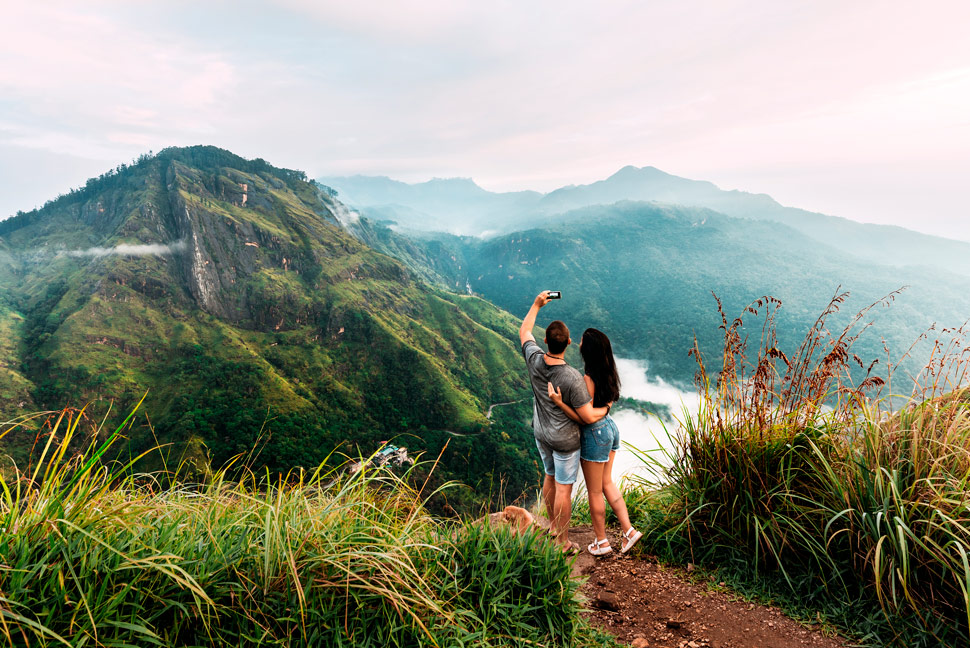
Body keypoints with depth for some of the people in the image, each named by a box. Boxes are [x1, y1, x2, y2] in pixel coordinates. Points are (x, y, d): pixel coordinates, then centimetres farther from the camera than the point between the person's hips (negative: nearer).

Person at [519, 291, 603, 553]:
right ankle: (563, 542, 26)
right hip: (564, 441, -6)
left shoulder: (534, 360, -18)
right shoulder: (572, 378, -33)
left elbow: (523, 331, 3)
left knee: (550, 477, 27)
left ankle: (553, 526, 47)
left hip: (541, 433, 6)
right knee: (563, 490, 9)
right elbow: (589, 417, -25)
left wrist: (537, 304, 10)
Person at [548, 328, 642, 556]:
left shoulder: (588, 380, -28)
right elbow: (606, 406, 0)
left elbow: (586, 418, -24)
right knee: (607, 483, 25)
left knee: (594, 492, 12)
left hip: (595, 435, -8)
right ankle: (628, 530, 27)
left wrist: (559, 402, -30)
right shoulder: (609, 374, -3)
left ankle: (602, 542, 29)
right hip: (610, 428, 8)